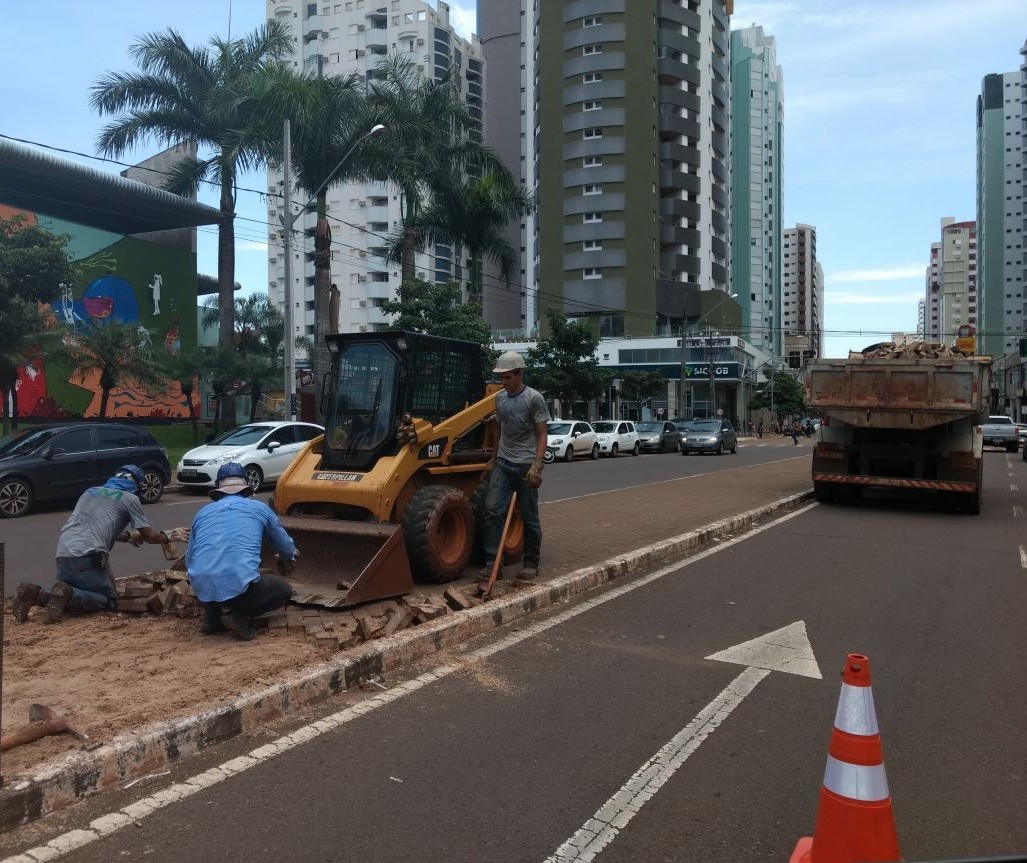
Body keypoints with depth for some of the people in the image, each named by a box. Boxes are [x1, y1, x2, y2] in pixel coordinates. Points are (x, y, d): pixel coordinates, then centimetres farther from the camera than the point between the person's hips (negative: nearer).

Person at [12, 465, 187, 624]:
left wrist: (128, 536, 47)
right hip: (87, 556, -6)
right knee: (109, 601, 5)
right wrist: (168, 536, 29)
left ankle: (35, 594, -5)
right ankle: (67, 595, -18)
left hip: (63, 553, 6)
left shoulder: (90, 491, 27)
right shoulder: (129, 498, 9)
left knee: (67, 593, 23)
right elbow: (149, 535, 10)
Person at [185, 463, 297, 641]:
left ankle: (212, 618, 16)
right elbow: (288, 550, 24)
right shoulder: (260, 508, 13)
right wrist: (293, 554, 50)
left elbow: (188, 563, 26)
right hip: (240, 586, -4)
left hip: (202, 591, 4)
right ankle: (238, 614, 2)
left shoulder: (203, 513, 19)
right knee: (284, 590, 24)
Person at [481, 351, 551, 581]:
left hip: (525, 466, -5)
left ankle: (531, 564, 16)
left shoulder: (534, 398, -8)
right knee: (493, 509, -6)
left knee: (529, 517, 4)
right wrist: (493, 460, 19)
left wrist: (537, 465, -18)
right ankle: (492, 561, 0)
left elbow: (542, 435, -8)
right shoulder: (500, 397, 9)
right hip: (503, 464, 5)